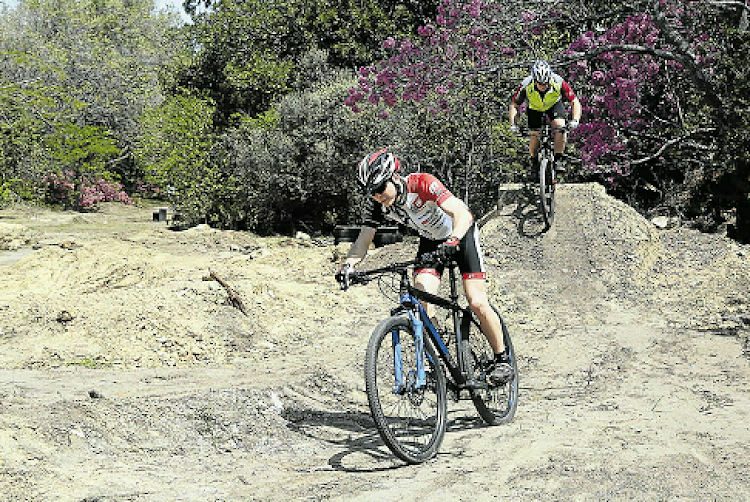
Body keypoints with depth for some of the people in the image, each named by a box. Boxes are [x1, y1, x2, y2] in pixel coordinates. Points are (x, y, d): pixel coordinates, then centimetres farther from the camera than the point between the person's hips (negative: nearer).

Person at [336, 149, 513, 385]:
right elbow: (363, 241, -19)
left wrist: (452, 242, -60)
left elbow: (461, 213, -42)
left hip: (461, 232, -5)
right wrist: (347, 266, -39)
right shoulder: (375, 203, -19)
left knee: (477, 302, -13)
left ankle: (502, 358, 7)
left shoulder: (422, 183, -35)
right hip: (430, 239, 5)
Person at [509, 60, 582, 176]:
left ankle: (558, 160, -13)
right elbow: (514, 105, -21)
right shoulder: (526, 86, -35)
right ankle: (533, 161, 17)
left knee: (560, 127, -24)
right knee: (534, 135, -11)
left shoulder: (558, 83, -36)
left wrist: (575, 121, -45)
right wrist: (513, 124, -33)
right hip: (535, 108, 1)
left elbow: (575, 102, -30)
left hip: (554, 104, -1)